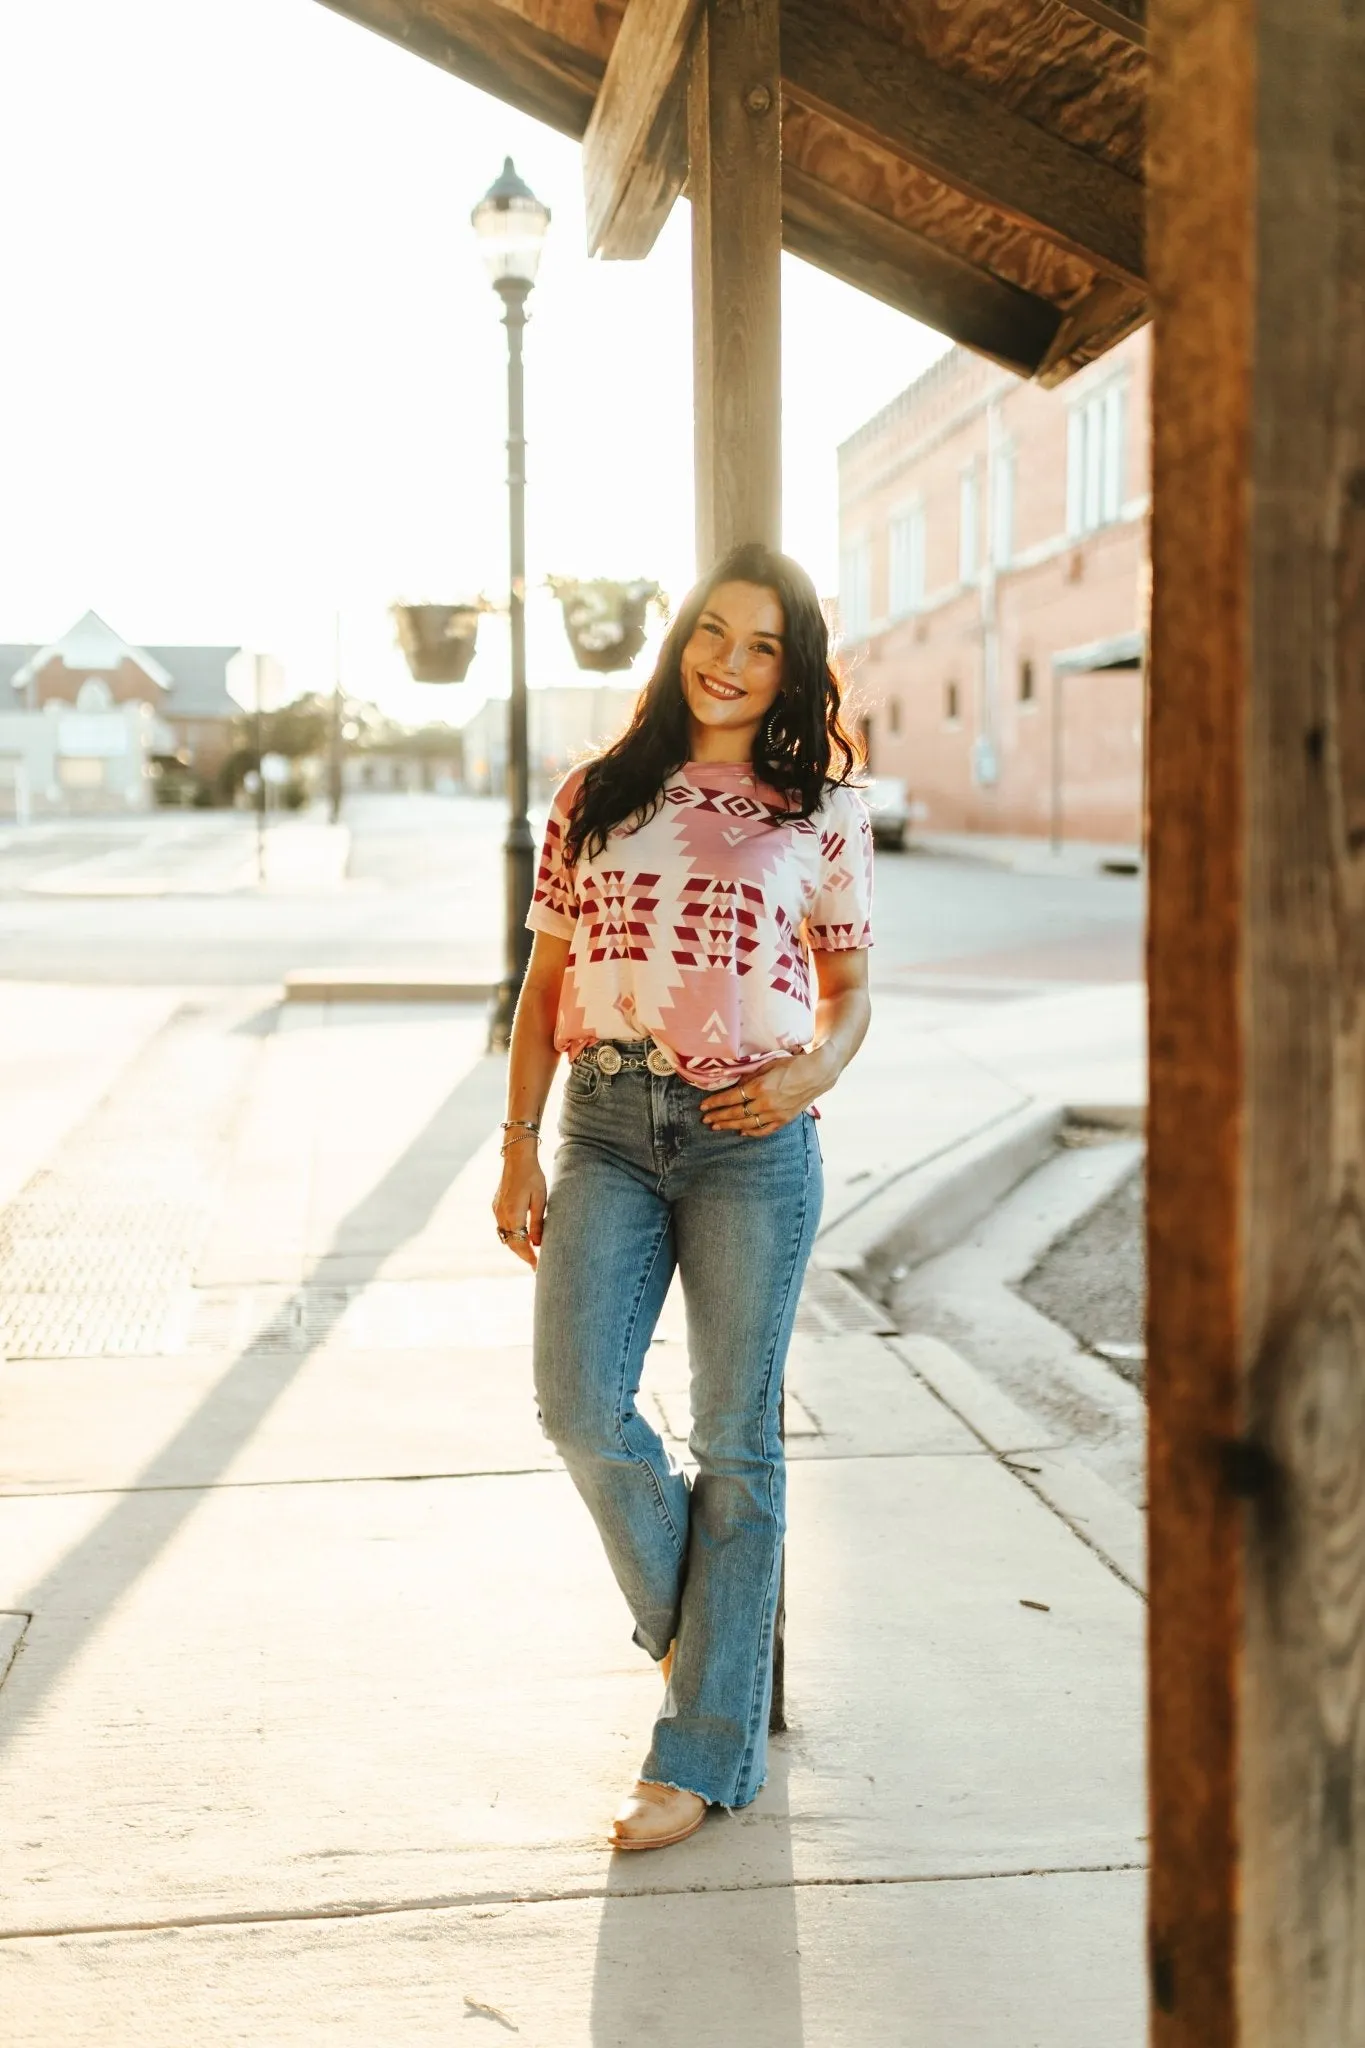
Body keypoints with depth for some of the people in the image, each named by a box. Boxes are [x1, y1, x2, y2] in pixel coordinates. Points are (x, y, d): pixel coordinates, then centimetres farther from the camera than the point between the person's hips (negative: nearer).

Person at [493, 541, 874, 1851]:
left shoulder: (821, 813, 6)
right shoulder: (597, 797, 10)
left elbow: (850, 987, 11)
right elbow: (545, 979, 10)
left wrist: (815, 1072, -10)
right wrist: (518, 1144, 4)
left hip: (750, 1138, -1)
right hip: (606, 1127, 2)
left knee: (734, 1437, 2)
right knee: (578, 1403, -10)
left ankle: (704, 1752, 13)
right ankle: (688, 1613, 21)